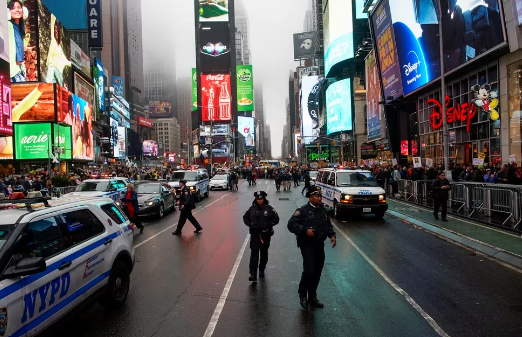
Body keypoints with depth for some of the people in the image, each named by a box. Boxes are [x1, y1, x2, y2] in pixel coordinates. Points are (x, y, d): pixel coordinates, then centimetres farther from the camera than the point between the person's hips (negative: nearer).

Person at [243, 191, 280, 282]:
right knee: (254, 253, -9)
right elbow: (245, 218, 11)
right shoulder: (252, 208, 0)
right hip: (255, 234, 0)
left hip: (266, 234, 0)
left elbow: (276, 219, -1)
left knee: (264, 253, 13)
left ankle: (262, 270, 33)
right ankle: (253, 274, -11)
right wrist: (250, 224, -7)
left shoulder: (269, 208, -4)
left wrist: (267, 225, -15)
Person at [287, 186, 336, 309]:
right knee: (309, 270, -13)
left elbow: (328, 224, 23)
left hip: (319, 245, 7)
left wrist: (332, 235, 5)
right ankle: (302, 293, 13)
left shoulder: (322, 211, 12)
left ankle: (312, 297, 28)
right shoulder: (303, 210, -10)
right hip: (307, 245, -6)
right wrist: (305, 230, -26)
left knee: (317, 272, 11)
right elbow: (291, 224, -17)